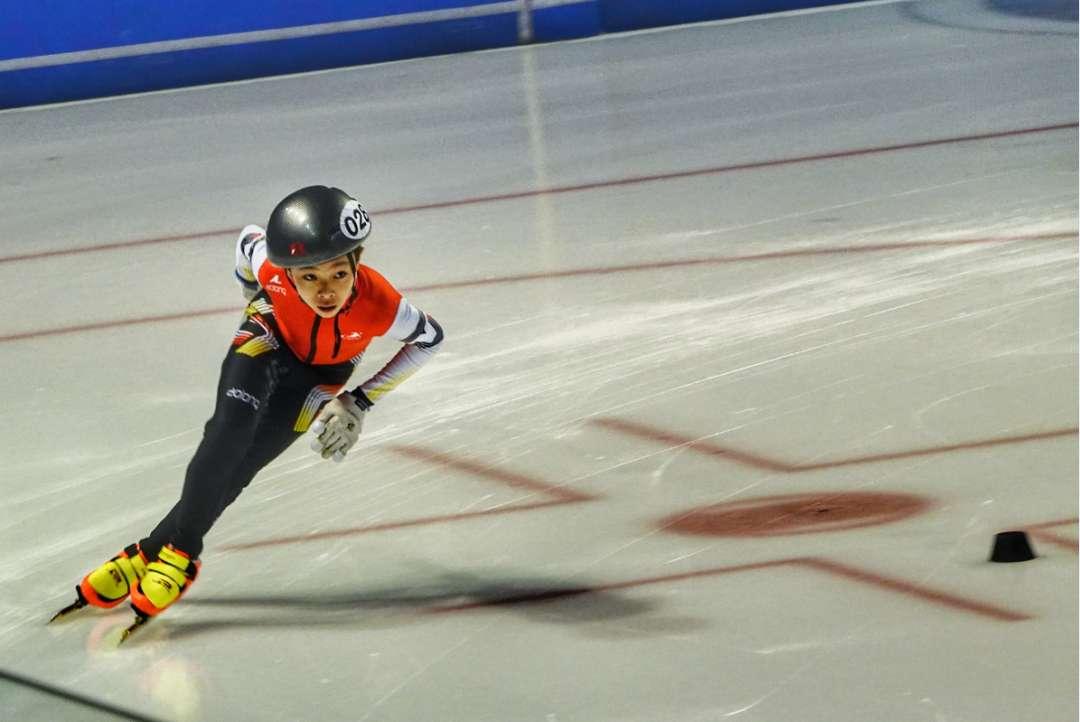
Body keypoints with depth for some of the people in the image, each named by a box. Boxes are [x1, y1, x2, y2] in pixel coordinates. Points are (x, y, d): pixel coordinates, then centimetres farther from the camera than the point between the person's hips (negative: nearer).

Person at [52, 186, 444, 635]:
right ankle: (182, 544, -20)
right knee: (232, 428, -28)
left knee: (239, 465, -14)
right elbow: (249, 238, -10)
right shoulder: (271, 267, -35)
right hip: (271, 342, 0)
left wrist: (361, 401, -16)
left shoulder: (377, 304, -38)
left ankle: (162, 549, -5)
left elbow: (429, 338, -17)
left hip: (322, 374, 0)